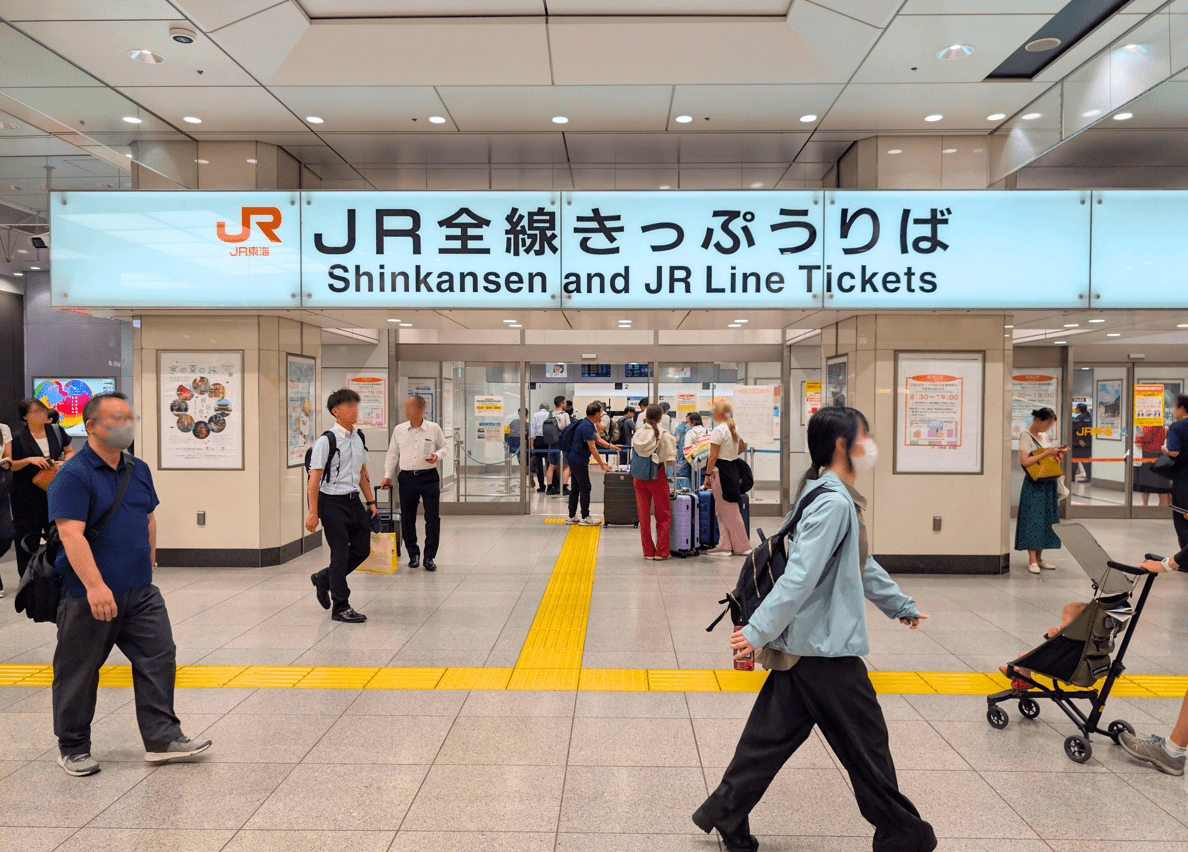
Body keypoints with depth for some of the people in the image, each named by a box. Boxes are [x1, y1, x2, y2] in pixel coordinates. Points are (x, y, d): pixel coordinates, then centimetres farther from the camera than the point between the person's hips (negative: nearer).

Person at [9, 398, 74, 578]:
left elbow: (70, 452, 16)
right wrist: (29, 460, -17)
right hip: (27, 494, -3)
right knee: (28, 540, 2)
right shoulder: (18, 438, -4)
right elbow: (10, 465, -1)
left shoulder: (56, 432, 6)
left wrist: (64, 462, -5)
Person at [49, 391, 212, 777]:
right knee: (79, 673, 9)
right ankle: (73, 748, 26)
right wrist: (95, 585, -30)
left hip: (141, 592, 6)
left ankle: (162, 738, 13)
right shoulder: (72, 476, -14)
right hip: (89, 597, -6)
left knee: (159, 659, 4)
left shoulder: (139, 470, 9)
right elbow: (71, 533, -23)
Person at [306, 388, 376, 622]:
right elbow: (315, 477, -14)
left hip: (354, 500, 7)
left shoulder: (358, 438, 9)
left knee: (362, 549, 10)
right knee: (341, 553, -2)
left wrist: (371, 501, 18)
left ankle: (324, 579, 32)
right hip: (333, 502, -7)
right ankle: (340, 607, 12)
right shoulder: (326, 441, -13)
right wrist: (313, 512, -17)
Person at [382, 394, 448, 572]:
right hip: (407, 478, 2)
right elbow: (392, 454, 13)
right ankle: (413, 554, 22)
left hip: (429, 477, -1)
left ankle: (429, 557, 9)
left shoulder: (434, 428, 0)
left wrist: (437, 456, -8)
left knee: (433, 518, -3)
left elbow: (443, 446, 13)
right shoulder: (399, 430, 5)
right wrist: (388, 475, 8)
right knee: (407, 518, 6)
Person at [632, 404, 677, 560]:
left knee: (643, 516, 12)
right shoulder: (664, 434, -12)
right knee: (663, 516, 10)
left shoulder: (638, 434, 0)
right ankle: (661, 551, 10)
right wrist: (674, 452, 5)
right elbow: (671, 461, -13)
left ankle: (648, 551, 15)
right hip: (657, 478, -4)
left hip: (639, 478, 4)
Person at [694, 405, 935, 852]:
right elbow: (800, 576, -26)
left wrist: (900, 605, 35)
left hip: (802, 645, 10)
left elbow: (861, 564, 26)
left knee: (773, 735, 15)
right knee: (867, 744, 8)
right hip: (825, 648, -10)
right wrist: (758, 631, -29)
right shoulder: (834, 504, -20)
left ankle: (724, 816, 23)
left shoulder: (838, 499, 14)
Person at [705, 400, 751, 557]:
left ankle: (742, 547, 8)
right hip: (732, 468, 9)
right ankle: (724, 546, 16)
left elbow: (713, 456, -18)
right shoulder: (733, 429, 10)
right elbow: (743, 446, 26)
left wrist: (707, 474, -13)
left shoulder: (718, 430, -16)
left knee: (729, 511, 0)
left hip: (721, 471, -9)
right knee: (721, 511, 14)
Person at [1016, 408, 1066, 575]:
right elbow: (1024, 461, -18)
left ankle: (1039, 558, 14)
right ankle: (1032, 561, -6)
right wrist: (1046, 453, -17)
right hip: (1034, 485, -8)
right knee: (1032, 520, -8)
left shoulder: (1043, 436, 16)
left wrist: (1056, 454, 5)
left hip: (1048, 483, 8)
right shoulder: (1026, 435, -8)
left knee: (1046, 520, 8)